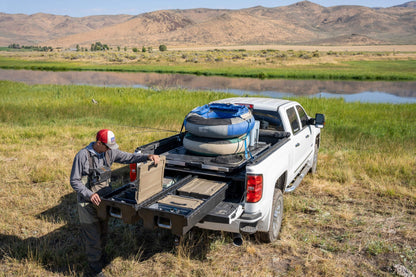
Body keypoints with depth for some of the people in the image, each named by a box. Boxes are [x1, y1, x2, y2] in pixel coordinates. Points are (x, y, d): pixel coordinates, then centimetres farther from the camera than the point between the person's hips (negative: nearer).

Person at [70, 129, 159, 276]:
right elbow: (74, 181, -16)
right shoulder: (83, 156, -20)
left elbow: (128, 157, 4)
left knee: (103, 233, 21)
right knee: (93, 238, 3)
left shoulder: (109, 152, -3)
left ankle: (101, 258, 44)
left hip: (104, 198, 6)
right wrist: (89, 194, -28)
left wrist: (147, 156, -12)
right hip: (88, 203, -6)